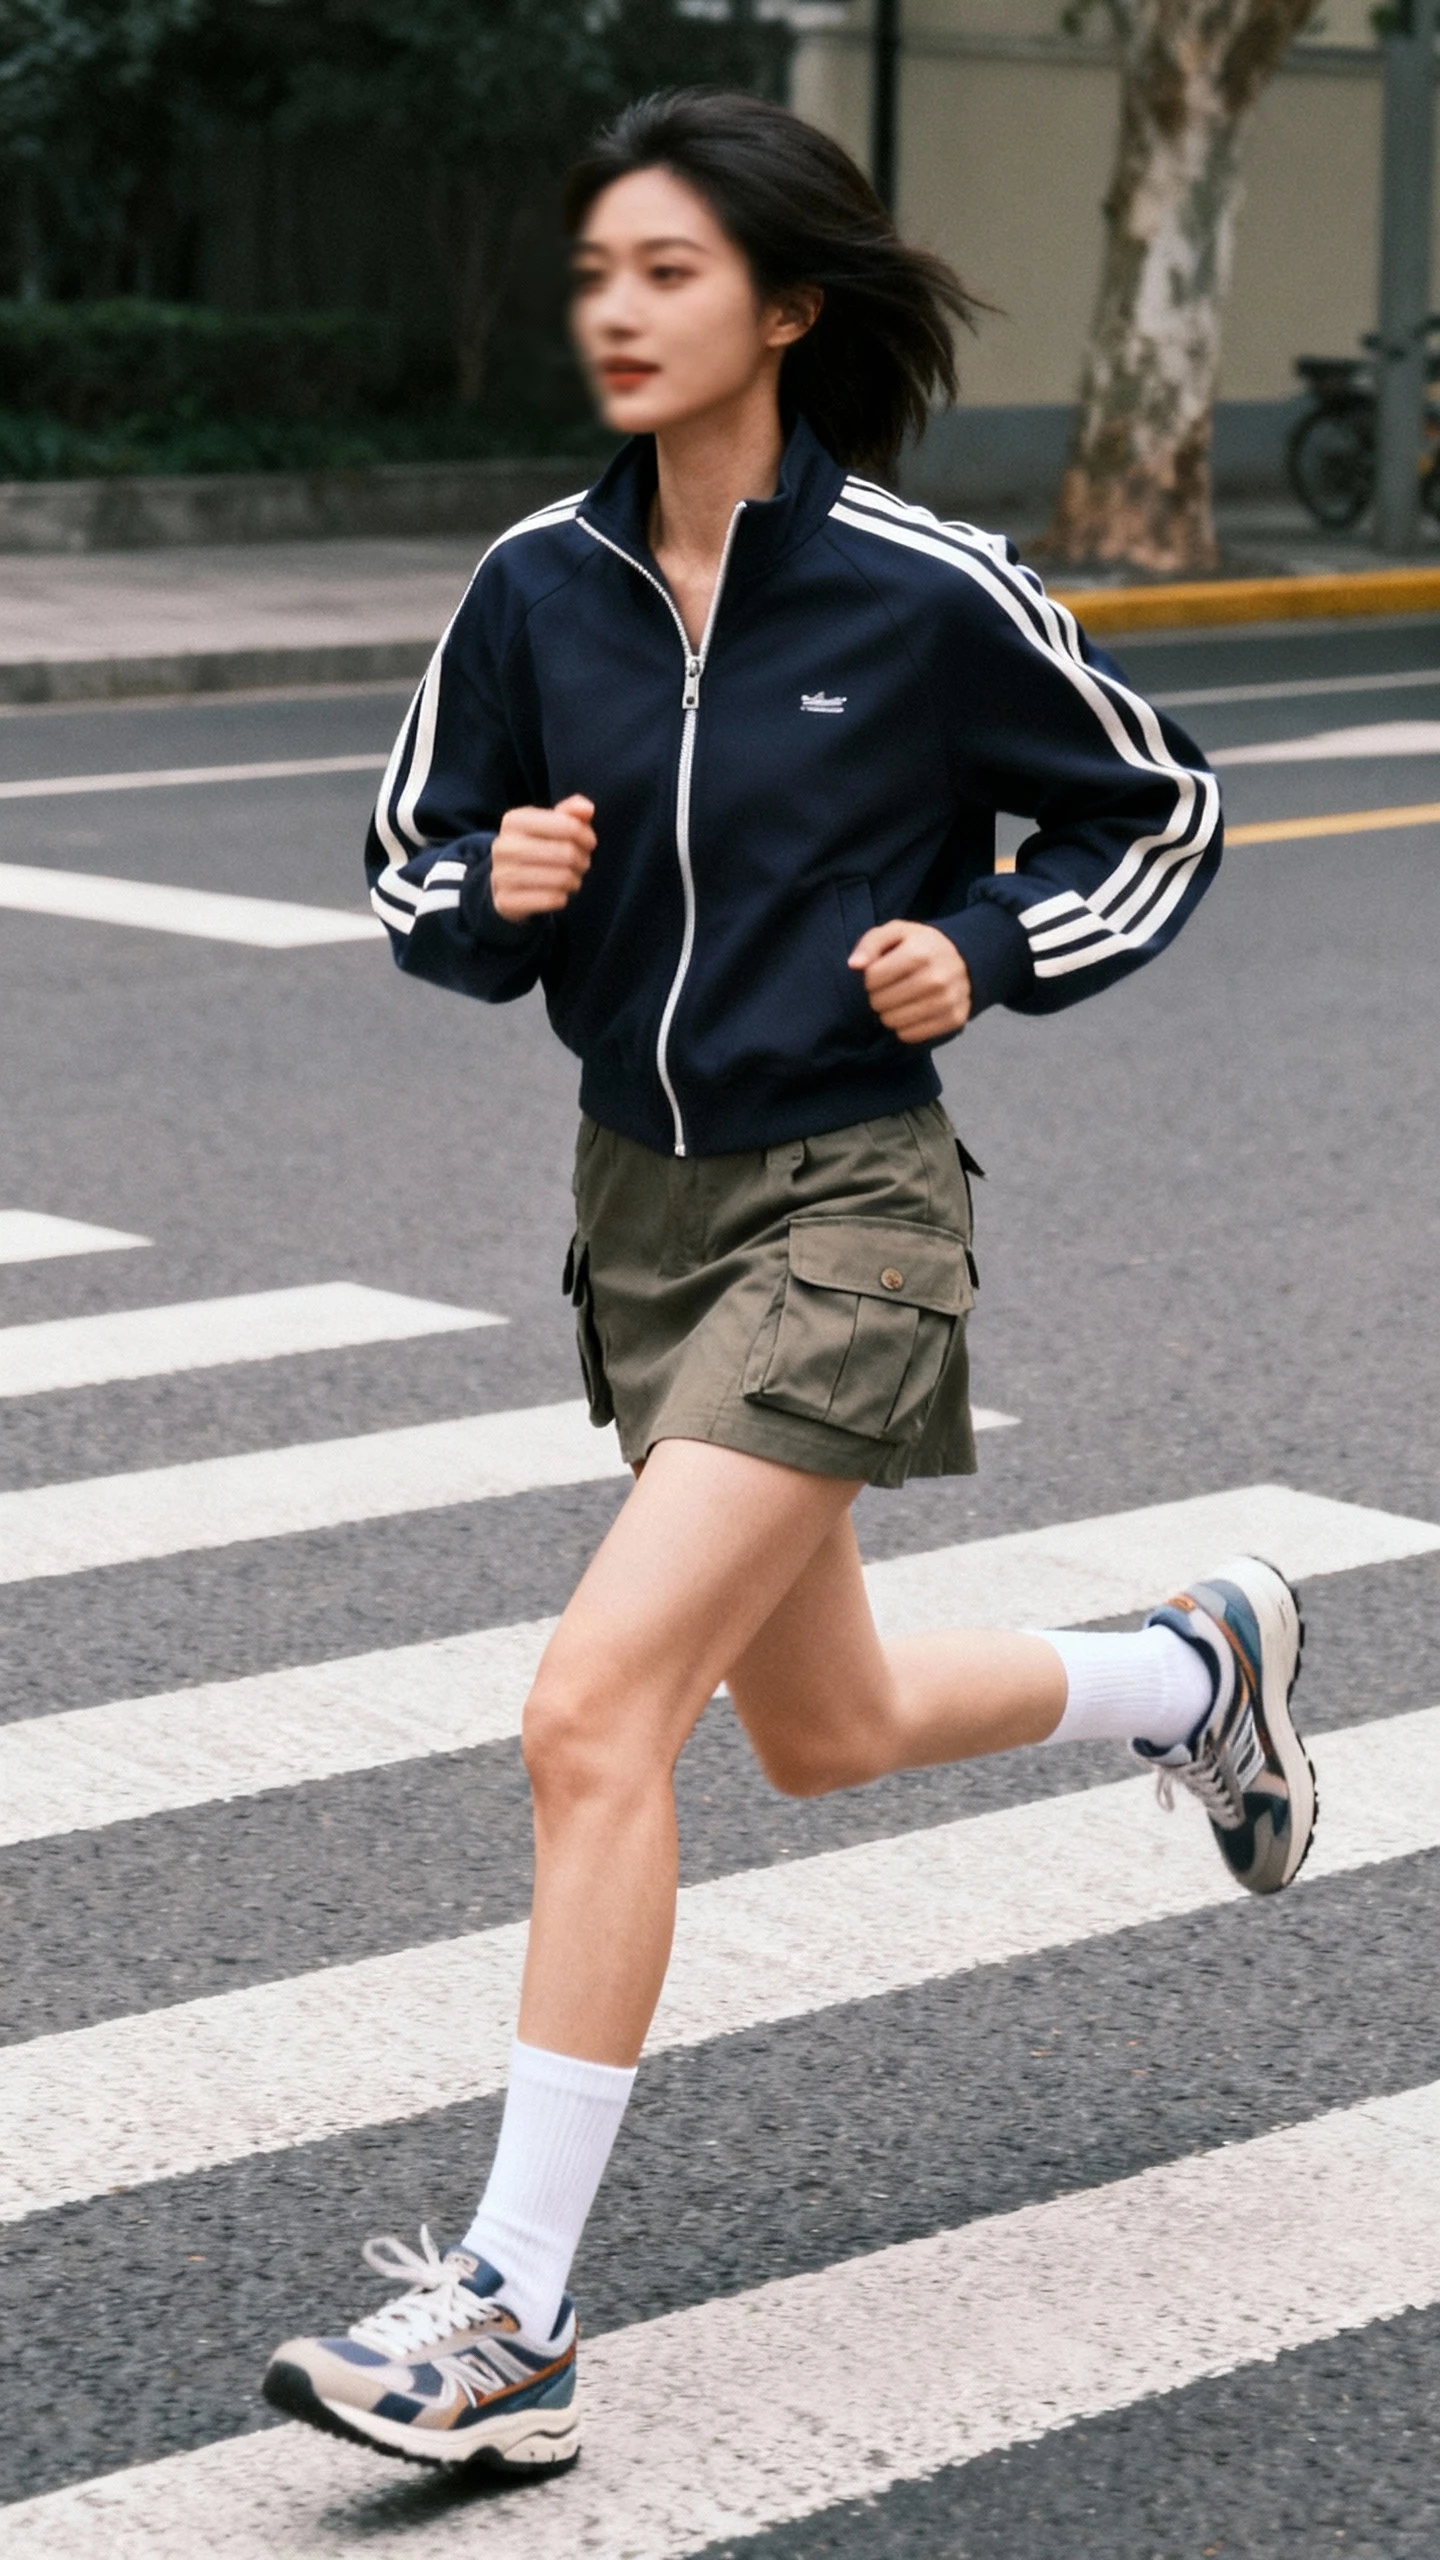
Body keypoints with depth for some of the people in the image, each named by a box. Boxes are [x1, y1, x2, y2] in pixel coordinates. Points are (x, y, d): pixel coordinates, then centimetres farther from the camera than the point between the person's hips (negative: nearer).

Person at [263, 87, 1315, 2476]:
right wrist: (502, 895, -13)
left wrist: (981, 955, -14)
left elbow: (1161, 818, 2)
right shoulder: (536, 589, -1)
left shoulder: (930, 590, -12)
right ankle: (1193, 1672, 51)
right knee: (824, 1727, 21)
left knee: (595, 1716, -17)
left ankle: (513, 2319, -9)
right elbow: (424, 884, 10)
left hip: (847, 1212, -6)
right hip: (642, 1202, 7)